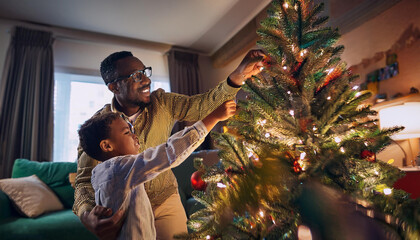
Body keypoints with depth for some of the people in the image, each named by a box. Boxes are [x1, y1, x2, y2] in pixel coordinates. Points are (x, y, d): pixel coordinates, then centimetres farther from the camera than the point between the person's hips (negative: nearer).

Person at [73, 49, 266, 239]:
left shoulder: (162, 104, -10)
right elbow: (85, 180, -17)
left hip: (165, 200, 2)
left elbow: (201, 105, -22)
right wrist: (87, 215, -39)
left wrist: (238, 76, -37)